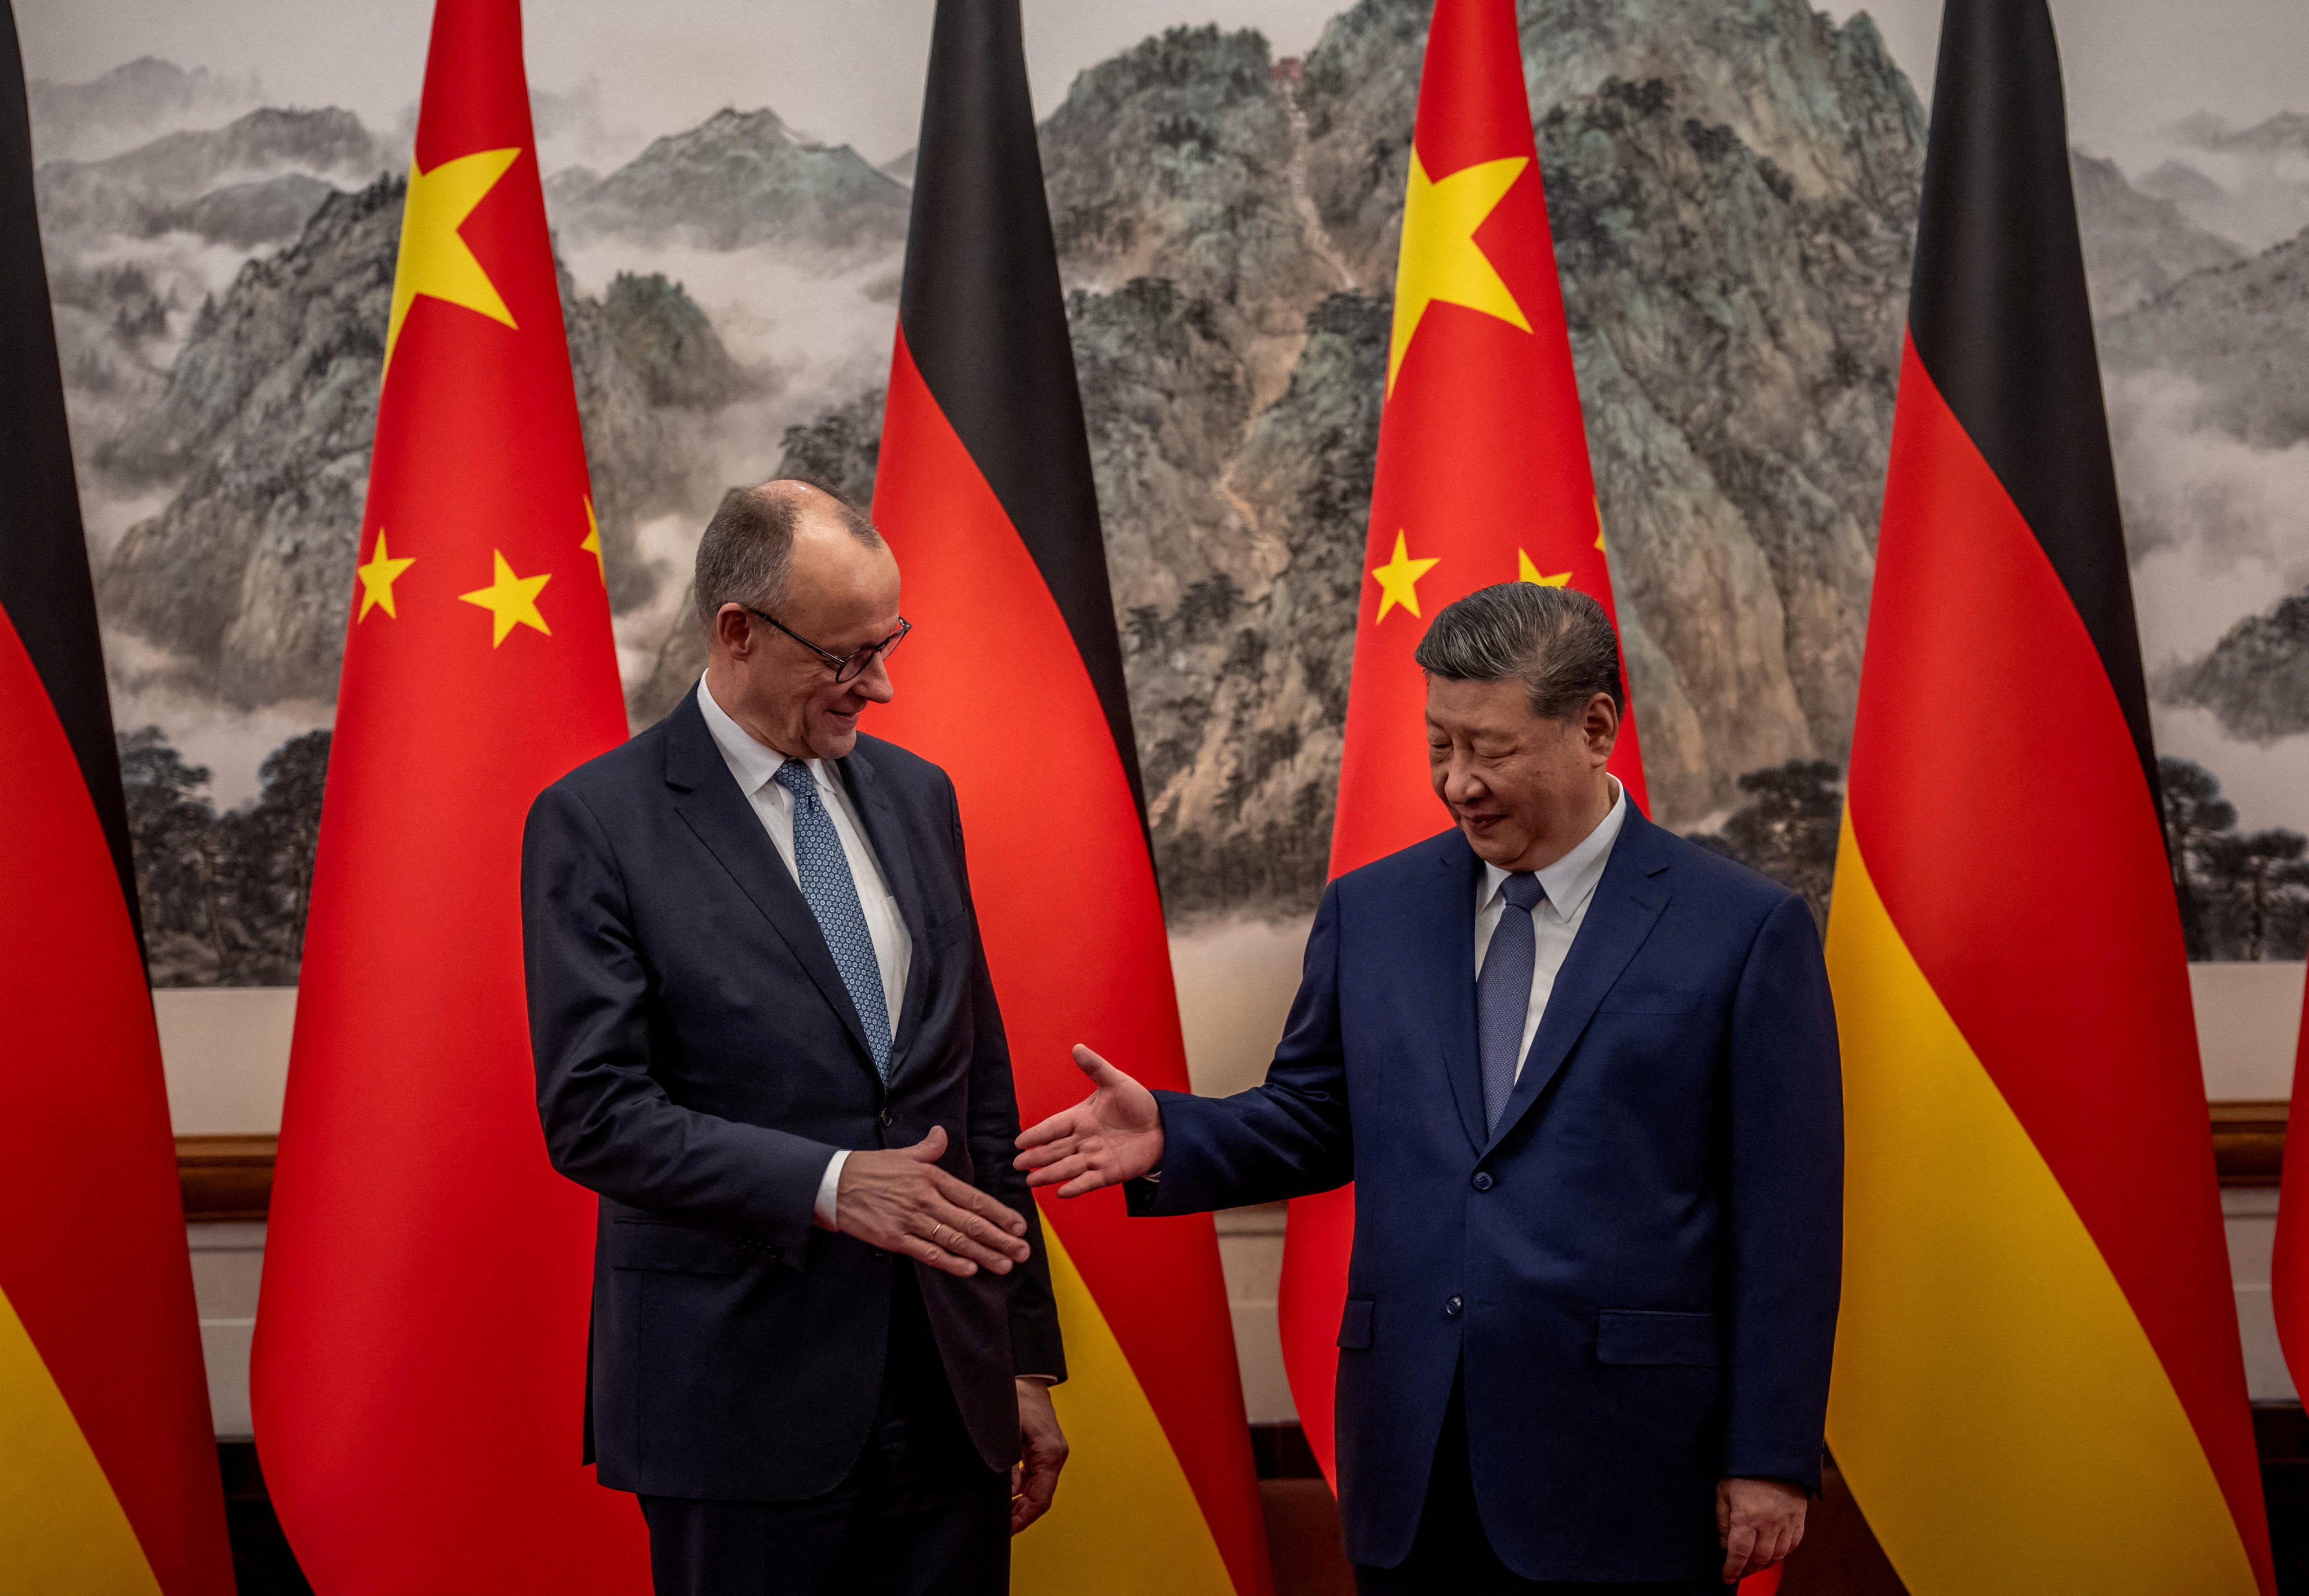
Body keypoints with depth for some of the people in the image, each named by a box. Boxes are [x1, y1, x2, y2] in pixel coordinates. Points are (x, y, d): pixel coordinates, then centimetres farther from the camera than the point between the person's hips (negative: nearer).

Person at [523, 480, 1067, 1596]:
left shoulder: (915, 796, 10)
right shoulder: (595, 823, -6)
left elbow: (982, 1085, 13)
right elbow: (592, 1113, -12)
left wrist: (1026, 1356, 12)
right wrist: (827, 1184, -23)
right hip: (743, 1400, -4)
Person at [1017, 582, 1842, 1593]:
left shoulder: (1746, 931, -4)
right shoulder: (1371, 911, 9)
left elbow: (1785, 1218, -5)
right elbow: (1314, 1118, 14)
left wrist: (1770, 1460, -6)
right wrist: (1170, 1139, -6)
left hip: (1621, 1475, -3)